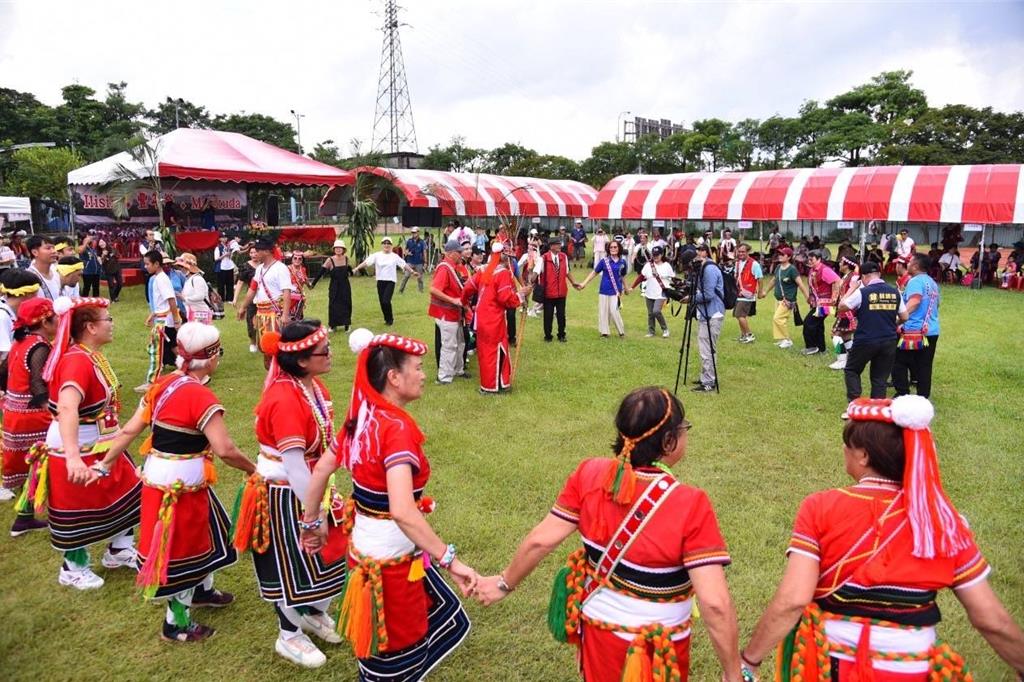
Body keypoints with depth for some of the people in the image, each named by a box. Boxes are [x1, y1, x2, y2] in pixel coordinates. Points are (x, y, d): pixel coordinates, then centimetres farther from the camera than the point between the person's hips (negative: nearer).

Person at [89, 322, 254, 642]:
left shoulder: (162, 384, 2)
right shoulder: (201, 396, -22)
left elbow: (130, 429, 6)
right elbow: (225, 450, -26)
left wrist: (103, 465, 13)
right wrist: (253, 469, -10)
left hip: (158, 475, 8)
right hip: (181, 484, -8)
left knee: (206, 529, 26)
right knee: (184, 547, 10)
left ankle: (202, 590, 46)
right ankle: (175, 624, 27)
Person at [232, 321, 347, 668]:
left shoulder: (315, 386, -2)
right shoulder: (284, 400, -30)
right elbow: (294, 466, -29)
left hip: (310, 485, 8)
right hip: (284, 494, -8)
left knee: (323, 550, 20)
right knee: (291, 561, 9)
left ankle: (316, 613, 46)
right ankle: (289, 636, 32)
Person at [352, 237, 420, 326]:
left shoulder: (395, 256, 0)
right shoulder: (377, 255, -1)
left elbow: (404, 265, 4)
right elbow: (366, 262, -9)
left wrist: (413, 272, -1)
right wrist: (356, 269, -17)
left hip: (390, 281, -2)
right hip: (380, 281, 2)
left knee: (386, 301, -15)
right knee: (382, 302, 6)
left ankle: (390, 319, 7)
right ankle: (387, 319, 27)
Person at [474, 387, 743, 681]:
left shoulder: (590, 475, -15)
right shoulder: (691, 506, -27)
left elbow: (541, 540, -8)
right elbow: (715, 603, -27)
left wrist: (505, 583, 7)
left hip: (597, 624, 3)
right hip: (658, 648, -2)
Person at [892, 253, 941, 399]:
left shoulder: (915, 281, -12)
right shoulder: (932, 283, 16)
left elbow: (914, 302, -27)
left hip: (914, 330, -8)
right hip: (932, 331, 8)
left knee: (899, 362, 3)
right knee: (924, 366, 11)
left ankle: (902, 394, 3)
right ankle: (923, 396, 13)